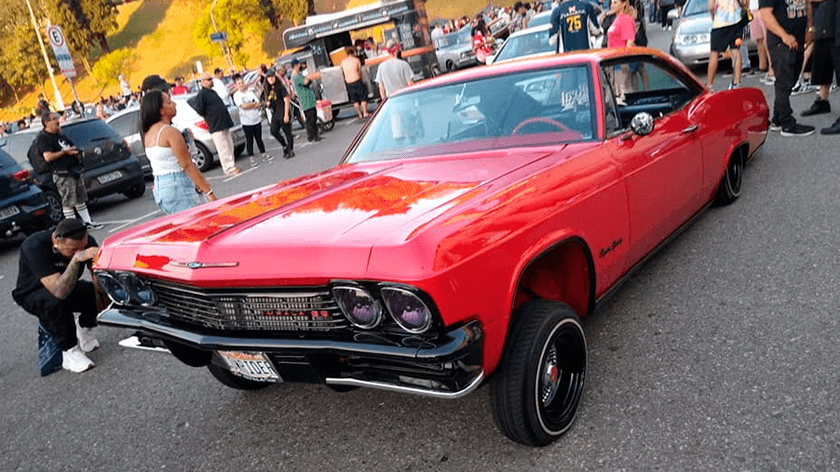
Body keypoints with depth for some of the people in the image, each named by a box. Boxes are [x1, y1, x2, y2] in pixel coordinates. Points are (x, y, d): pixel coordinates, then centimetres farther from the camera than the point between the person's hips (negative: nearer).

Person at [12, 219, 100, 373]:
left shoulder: (86, 241, -21)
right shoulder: (35, 246, -35)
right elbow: (59, 292, -44)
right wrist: (76, 259, -54)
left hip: (67, 287, 4)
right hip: (32, 294, -4)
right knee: (55, 303, -38)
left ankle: (84, 327, 4)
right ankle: (70, 352, -19)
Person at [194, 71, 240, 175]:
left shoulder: (212, 92, 18)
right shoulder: (201, 94, -11)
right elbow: (199, 110, -17)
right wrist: (207, 118, -4)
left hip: (224, 124, 9)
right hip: (216, 127, -9)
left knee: (229, 146, 12)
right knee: (223, 148, -7)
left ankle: (231, 165, 20)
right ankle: (228, 168, -3)